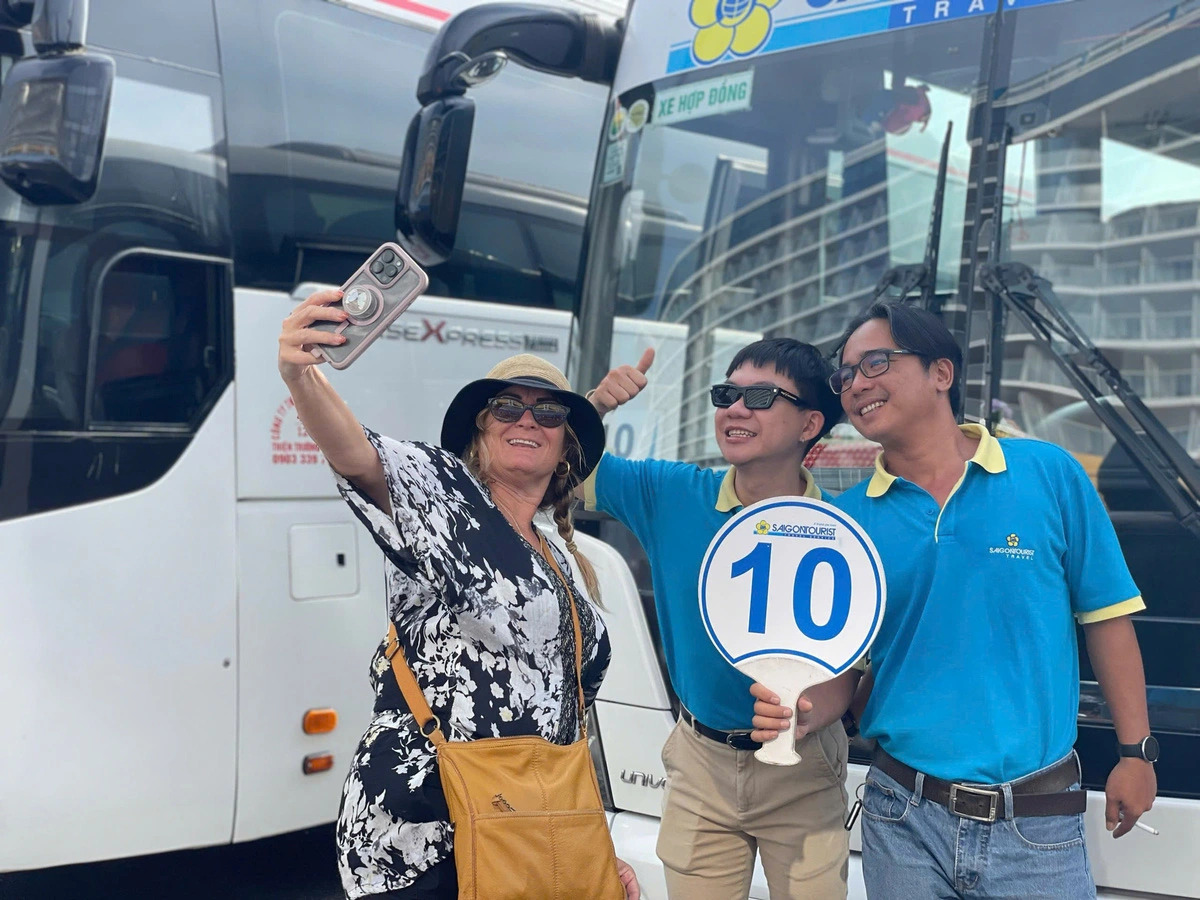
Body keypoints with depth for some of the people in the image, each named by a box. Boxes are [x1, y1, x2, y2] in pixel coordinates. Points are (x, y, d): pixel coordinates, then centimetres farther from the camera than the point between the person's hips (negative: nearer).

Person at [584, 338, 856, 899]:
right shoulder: (671, 495, -7)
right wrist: (597, 405, -21)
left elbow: (845, 669, -14)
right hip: (700, 763, 2)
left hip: (801, 771, -2)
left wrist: (801, 719, -34)